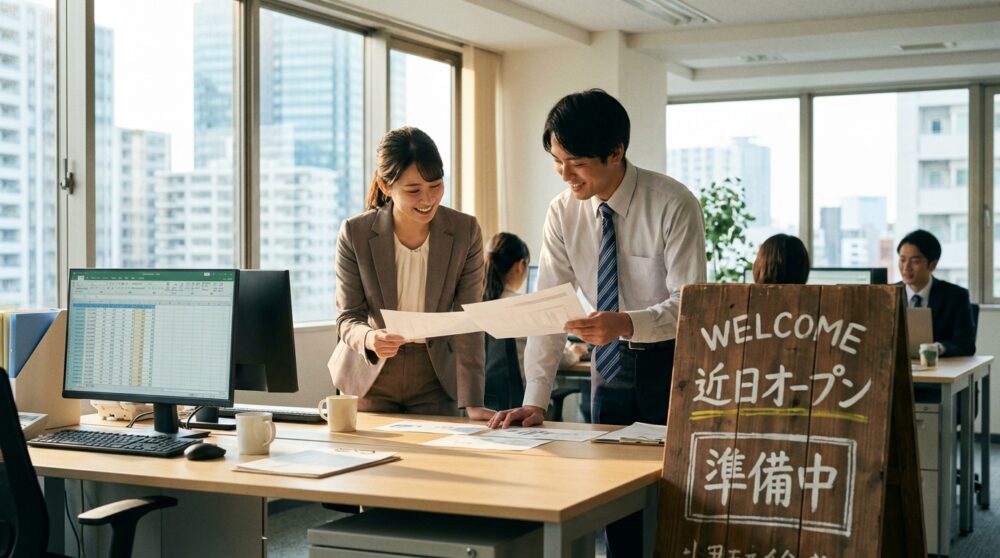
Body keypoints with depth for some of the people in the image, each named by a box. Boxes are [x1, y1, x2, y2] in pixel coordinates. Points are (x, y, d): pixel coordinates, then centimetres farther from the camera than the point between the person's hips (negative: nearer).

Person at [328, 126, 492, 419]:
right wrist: (369, 338, -35)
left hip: (435, 379, 1)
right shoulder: (355, 233, -14)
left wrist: (472, 403, -19)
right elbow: (348, 317, -9)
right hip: (370, 376, 0)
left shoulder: (465, 231, -12)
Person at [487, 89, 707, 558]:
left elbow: (688, 306, -21)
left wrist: (625, 324, -41)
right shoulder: (563, 213, -5)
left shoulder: (673, 204, -19)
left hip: (670, 362, -4)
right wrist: (535, 400, -14)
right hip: (611, 362, 4)